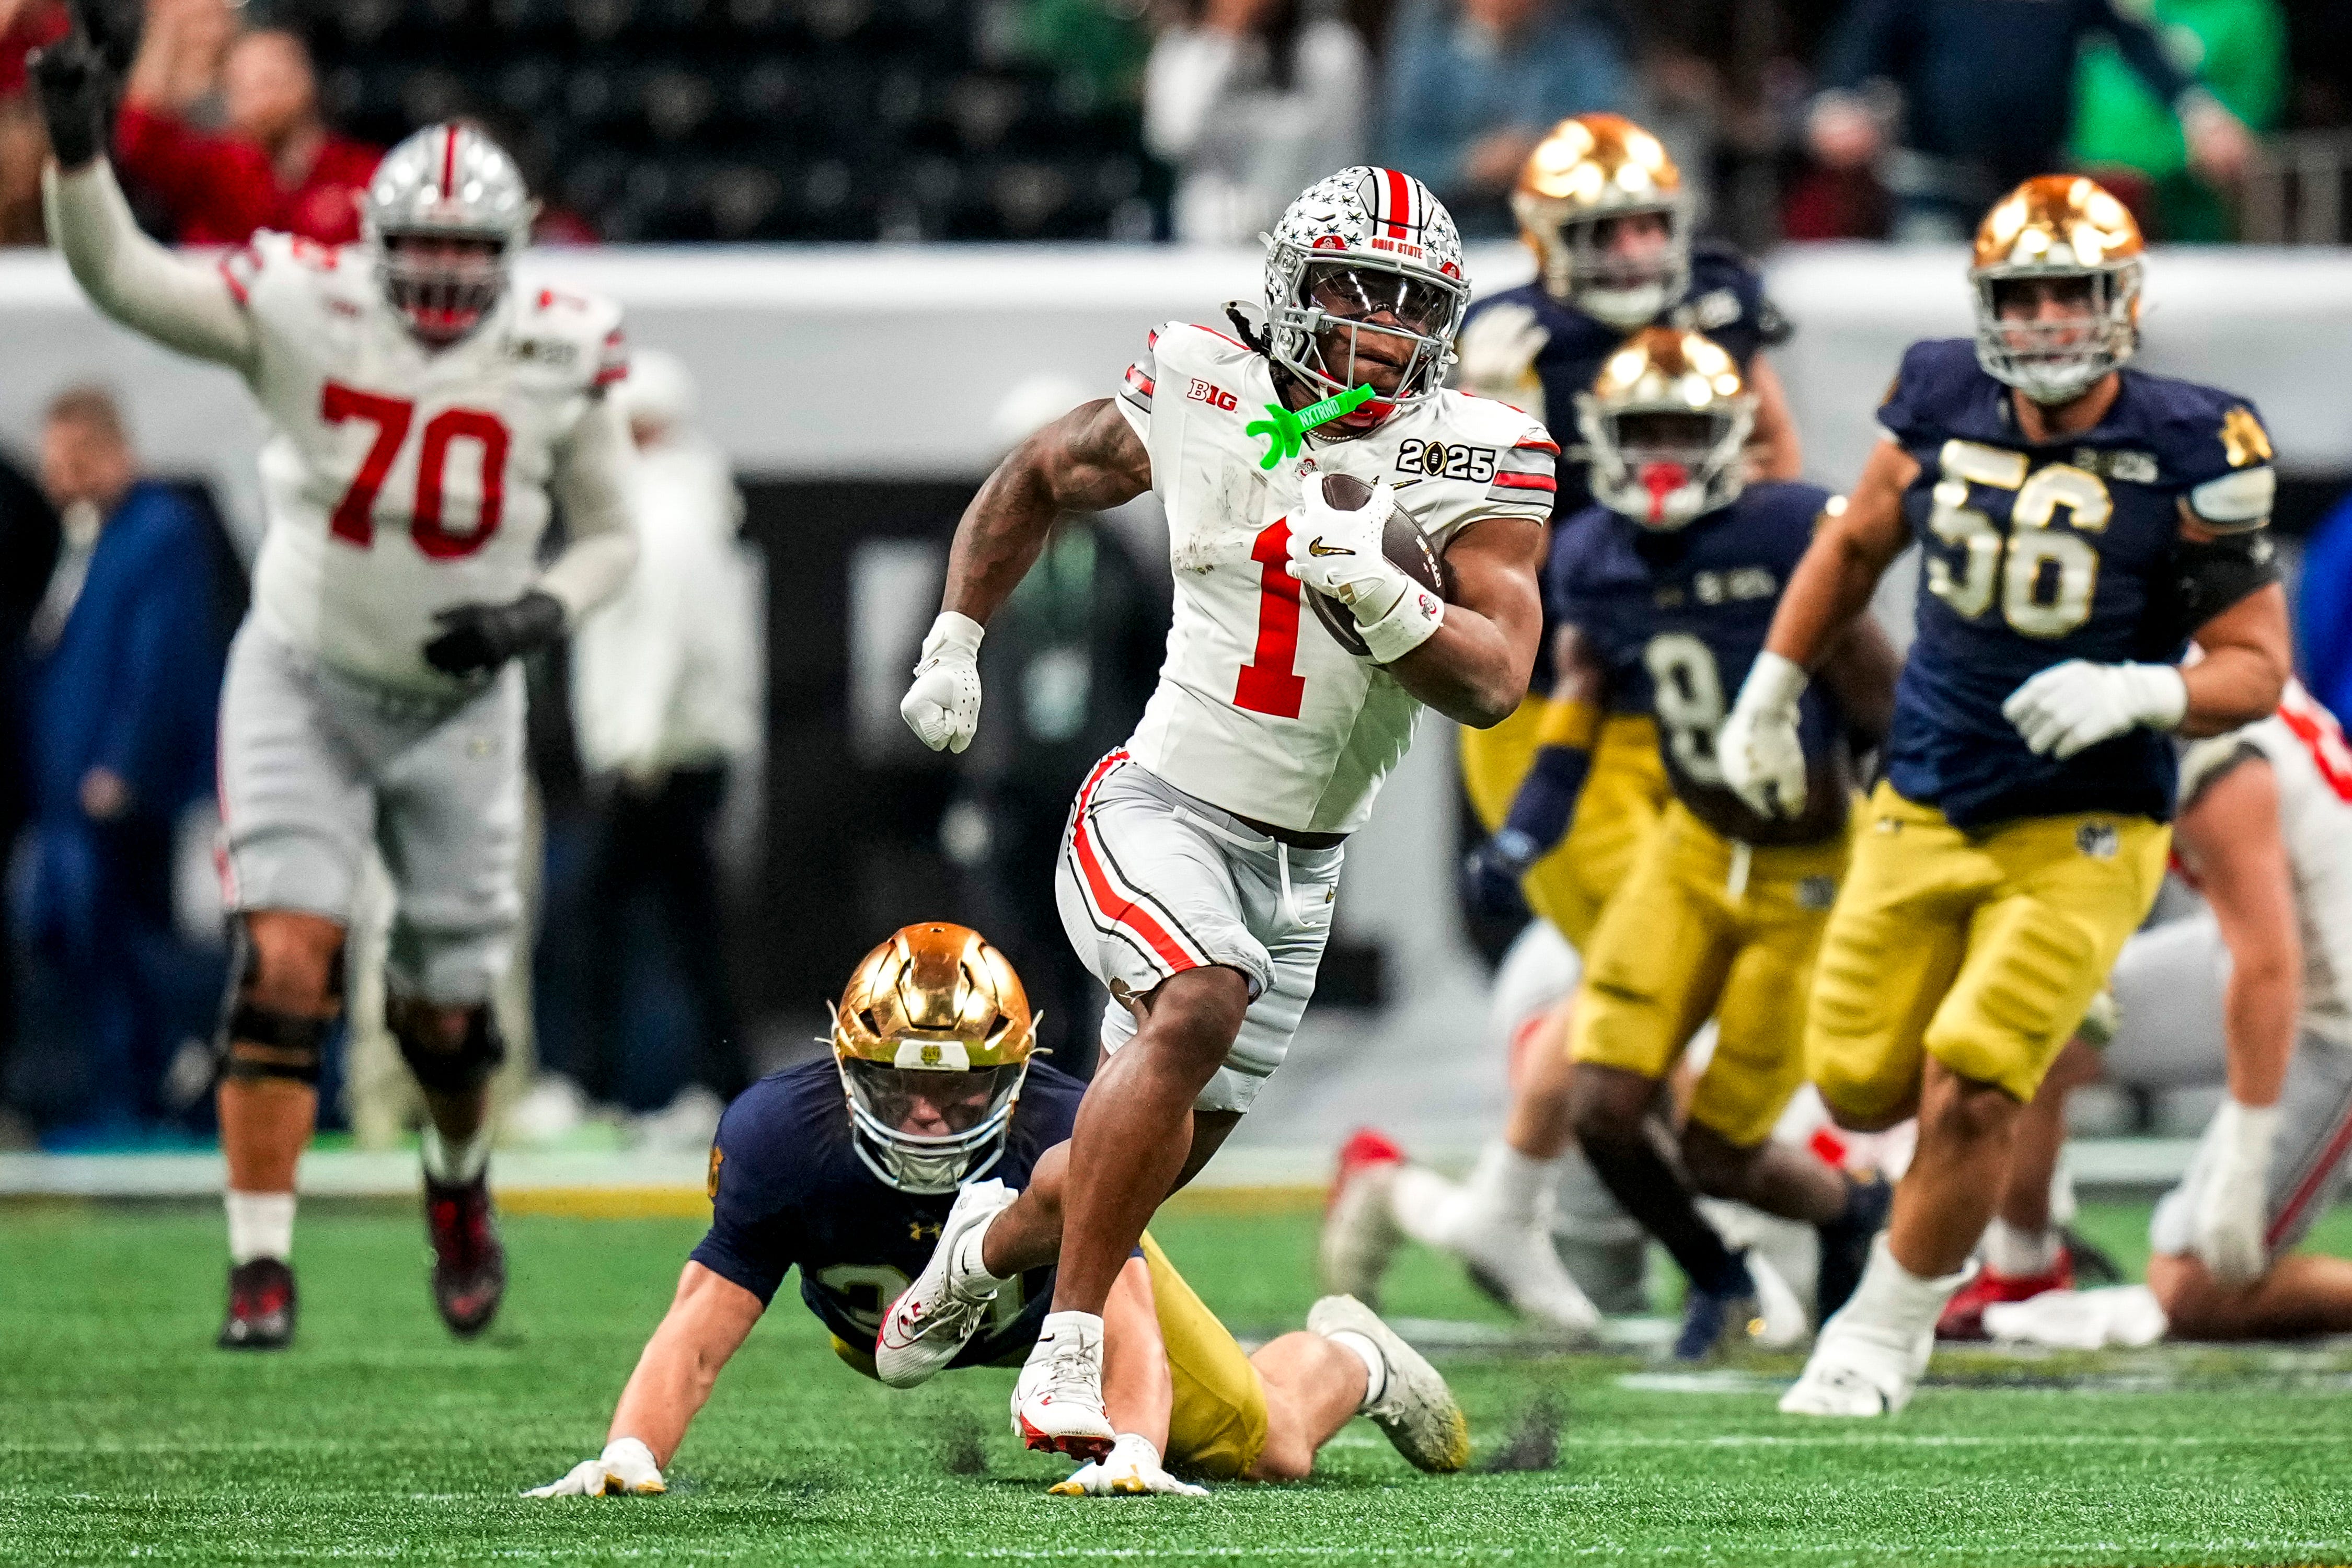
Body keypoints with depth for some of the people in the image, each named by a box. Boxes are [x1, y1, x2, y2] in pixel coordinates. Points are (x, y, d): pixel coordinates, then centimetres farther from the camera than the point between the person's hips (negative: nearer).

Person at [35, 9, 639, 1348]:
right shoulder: (306, 311, -13)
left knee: (446, 1011, 8)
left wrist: (539, 613, -17)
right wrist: (77, 150, -37)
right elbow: (120, 277, -20)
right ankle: (262, 1268, -12)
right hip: (303, 690, -1)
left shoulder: (559, 358, -9)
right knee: (285, 965, -17)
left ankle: (461, 1178, 42)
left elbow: (614, 537, 3)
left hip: (457, 710, 1)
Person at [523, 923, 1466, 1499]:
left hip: (1061, 1292, -1)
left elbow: (1124, 1324, -51)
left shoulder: (1063, 1137, -43)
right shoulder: (782, 1137, -41)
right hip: (886, 1321, 1)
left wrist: (1135, 1453, -72)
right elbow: (699, 1333, -44)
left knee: (1271, 1451, 2)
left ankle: (1346, 1359, 40)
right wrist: (628, 1455, -63)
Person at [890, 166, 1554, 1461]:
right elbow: (1038, 478, 14)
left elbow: (1492, 684, -16)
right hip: (1158, 808, -3)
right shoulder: (1202, 397, -6)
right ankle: (1068, 1355, -27)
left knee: (1156, 1154, 14)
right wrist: (952, 648, 11)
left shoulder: (1470, 465, -6)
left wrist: (1376, 593, -32)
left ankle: (972, 1267, 47)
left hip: (1297, 869, 3)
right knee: (1201, 1009, -33)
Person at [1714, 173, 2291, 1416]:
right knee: (1858, 1082, 6)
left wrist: (2135, 694, -29)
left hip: (2081, 833, -4)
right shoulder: (1945, 406, -4)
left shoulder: (2186, 453, -15)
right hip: (1927, 804, 4)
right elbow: (1855, 543, 16)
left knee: (1968, 1093, -12)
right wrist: (1769, 697, 17)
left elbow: (2257, 665, -10)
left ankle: (1887, 1332, 9)